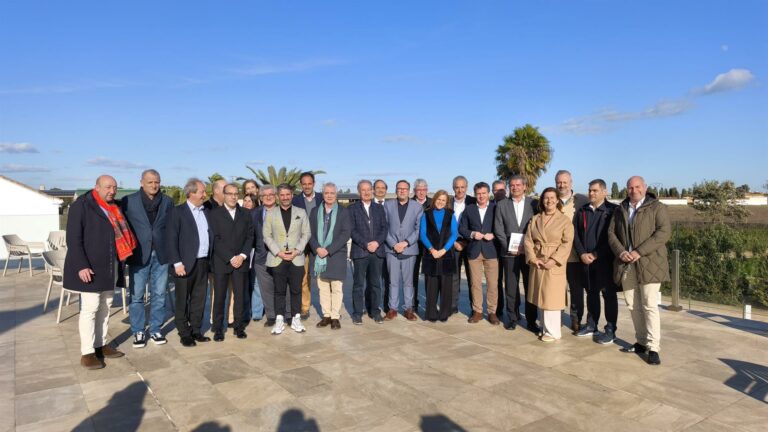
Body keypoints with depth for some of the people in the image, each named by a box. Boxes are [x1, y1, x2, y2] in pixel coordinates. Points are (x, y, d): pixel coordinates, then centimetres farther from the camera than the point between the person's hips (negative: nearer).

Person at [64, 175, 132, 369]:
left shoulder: (113, 208, 13)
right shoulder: (81, 206, -8)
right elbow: (73, 239, -13)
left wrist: (118, 264, 9)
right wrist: (81, 266, -20)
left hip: (109, 267, 7)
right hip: (89, 268, -7)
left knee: (105, 307, 12)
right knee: (90, 308, -3)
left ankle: (101, 345, 22)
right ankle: (87, 353, 5)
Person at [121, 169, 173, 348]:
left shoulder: (167, 201, 6)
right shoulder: (128, 201, 0)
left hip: (161, 255, 2)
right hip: (138, 255, -2)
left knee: (159, 294, 9)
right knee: (136, 296, 4)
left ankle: (156, 329, 22)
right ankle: (138, 331, 18)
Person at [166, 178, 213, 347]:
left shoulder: (206, 211, 11)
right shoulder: (177, 211, -6)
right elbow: (171, 239, -10)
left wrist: (210, 259, 5)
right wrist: (177, 263, -15)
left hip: (203, 262, 5)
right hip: (185, 264, -5)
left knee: (199, 299, 12)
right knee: (183, 301, 6)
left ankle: (196, 330, 24)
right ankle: (184, 334, 16)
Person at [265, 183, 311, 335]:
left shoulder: (301, 212, 8)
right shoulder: (270, 213, 7)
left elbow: (306, 234, 5)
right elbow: (267, 235, 2)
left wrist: (297, 250, -8)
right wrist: (278, 252, -9)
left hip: (296, 258, 0)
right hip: (277, 258, 0)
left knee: (296, 290, 4)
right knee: (279, 291, 4)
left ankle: (296, 319, 14)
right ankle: (279, 320, 13)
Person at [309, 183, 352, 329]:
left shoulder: (343, 212, 1)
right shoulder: (315, 211, 10)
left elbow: (346, 234, -7)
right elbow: (310, 232, 5)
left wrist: (328, 250, -14)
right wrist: (317, 248, -12)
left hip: (336, 255, -3)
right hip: (318, 255, 3)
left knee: (337, 288, 0)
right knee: (322, 288, 7)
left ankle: (335, 317, 8)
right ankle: (326, 315, 17)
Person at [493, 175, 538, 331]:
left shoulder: (534, 203, 5)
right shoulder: (502, 205, 6)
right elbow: (498, 229, 3)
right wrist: (509, 247, -7)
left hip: (529, 252, 0)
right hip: (509, 252, 0)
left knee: (530, 287, 3)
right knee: (511, 287, 4)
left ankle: (531, 320, 13)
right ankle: (512, 318, 17)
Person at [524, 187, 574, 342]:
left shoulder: (565, 220, -2)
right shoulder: (535, 219, 11)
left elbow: (567, 243, -9)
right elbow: (528, 240, 5)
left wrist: (554, 260, -18)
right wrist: (533, 258, -9)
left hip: (554, 265, -4)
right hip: (537, 264, 4)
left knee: (551, 298, -3)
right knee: (541, 298, 9)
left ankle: (553, 332, 7)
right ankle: (545, 328, 20)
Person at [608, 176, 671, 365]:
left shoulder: (657, 207, 0)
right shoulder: (620, 209, 16)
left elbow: (664, 232, -11)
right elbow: (611, 233, 12)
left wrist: (640, 252, -17)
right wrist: (620, 251, -6)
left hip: (648, 264, -5)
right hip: (626, 265, 5)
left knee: (649, 306, -6)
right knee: (633, 305, 9)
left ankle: (653, 348, 0)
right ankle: (641, 342, 21)